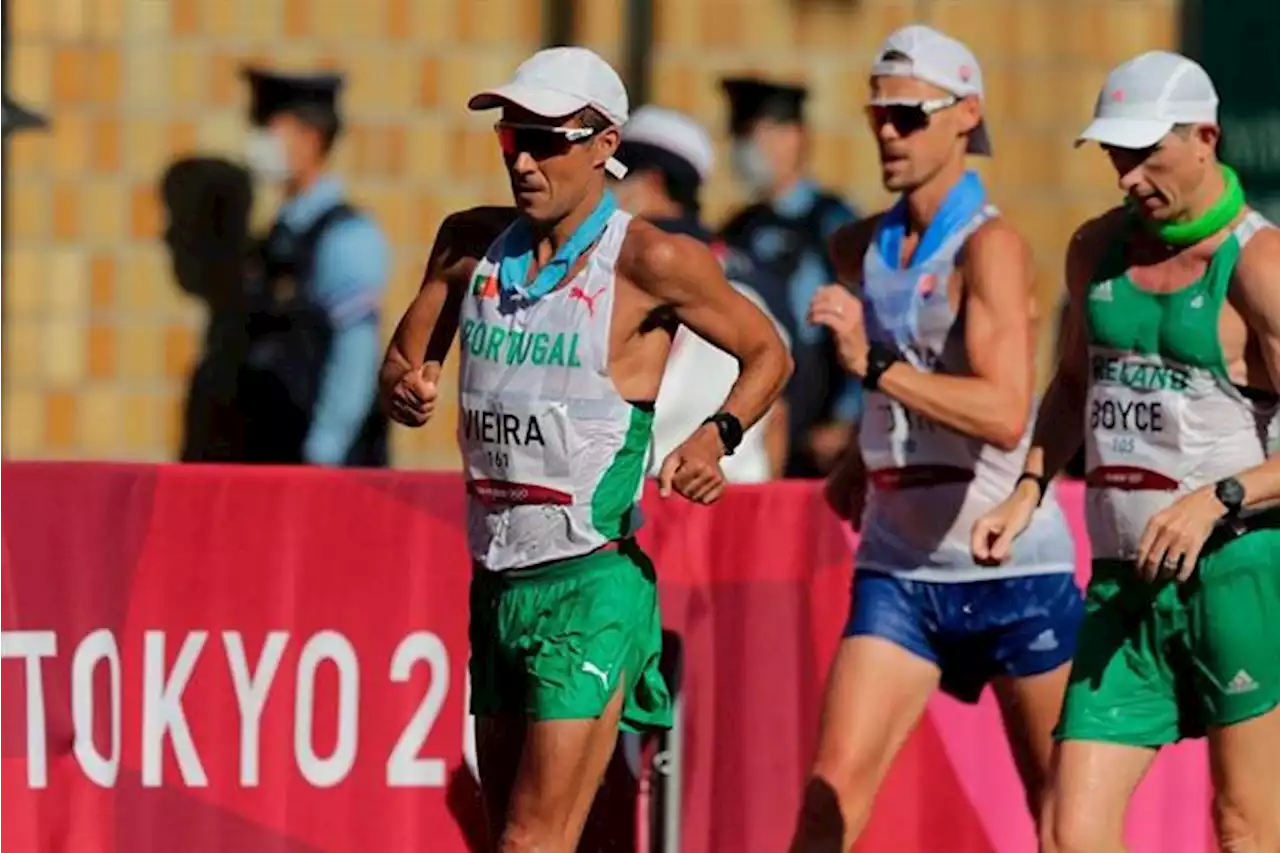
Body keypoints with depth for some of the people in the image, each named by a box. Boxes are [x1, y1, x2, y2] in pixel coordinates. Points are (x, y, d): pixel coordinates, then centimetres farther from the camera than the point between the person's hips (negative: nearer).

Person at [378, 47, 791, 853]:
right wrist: (406, 389, -7)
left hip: (591, 583, -7)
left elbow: (768, 353, 2)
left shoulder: (648, 261, -9)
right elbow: (404, 358, 17)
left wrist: (718, 435, -18)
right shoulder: (472, 243, 7)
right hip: (496, 582, 7)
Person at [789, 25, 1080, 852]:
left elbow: (1006, 414, -28)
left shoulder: (992, 246, -14)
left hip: (1014, 570, -5)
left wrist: (875, 367, -34)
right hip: (898, 569, 5)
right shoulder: (860, 250, 9)